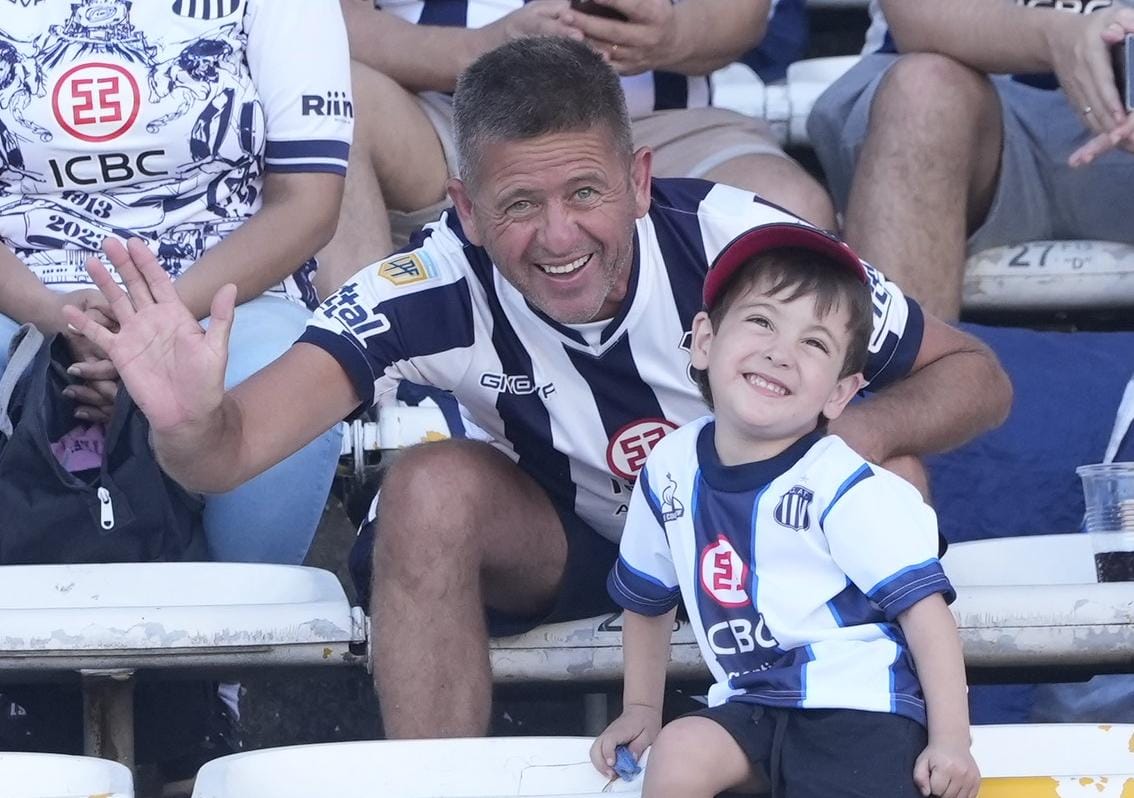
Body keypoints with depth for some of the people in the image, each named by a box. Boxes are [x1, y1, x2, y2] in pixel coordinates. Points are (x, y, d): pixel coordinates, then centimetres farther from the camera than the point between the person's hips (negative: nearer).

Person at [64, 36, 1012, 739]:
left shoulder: (733, 239, -30)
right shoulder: (441, 285, -29)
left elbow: (976, 379, -20)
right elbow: (237, 447, -38)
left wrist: (864, 431, -41)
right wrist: (191, 422, -63)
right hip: (569, 542, 1)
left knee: (886, 474, -30)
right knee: (432, 487, -29)